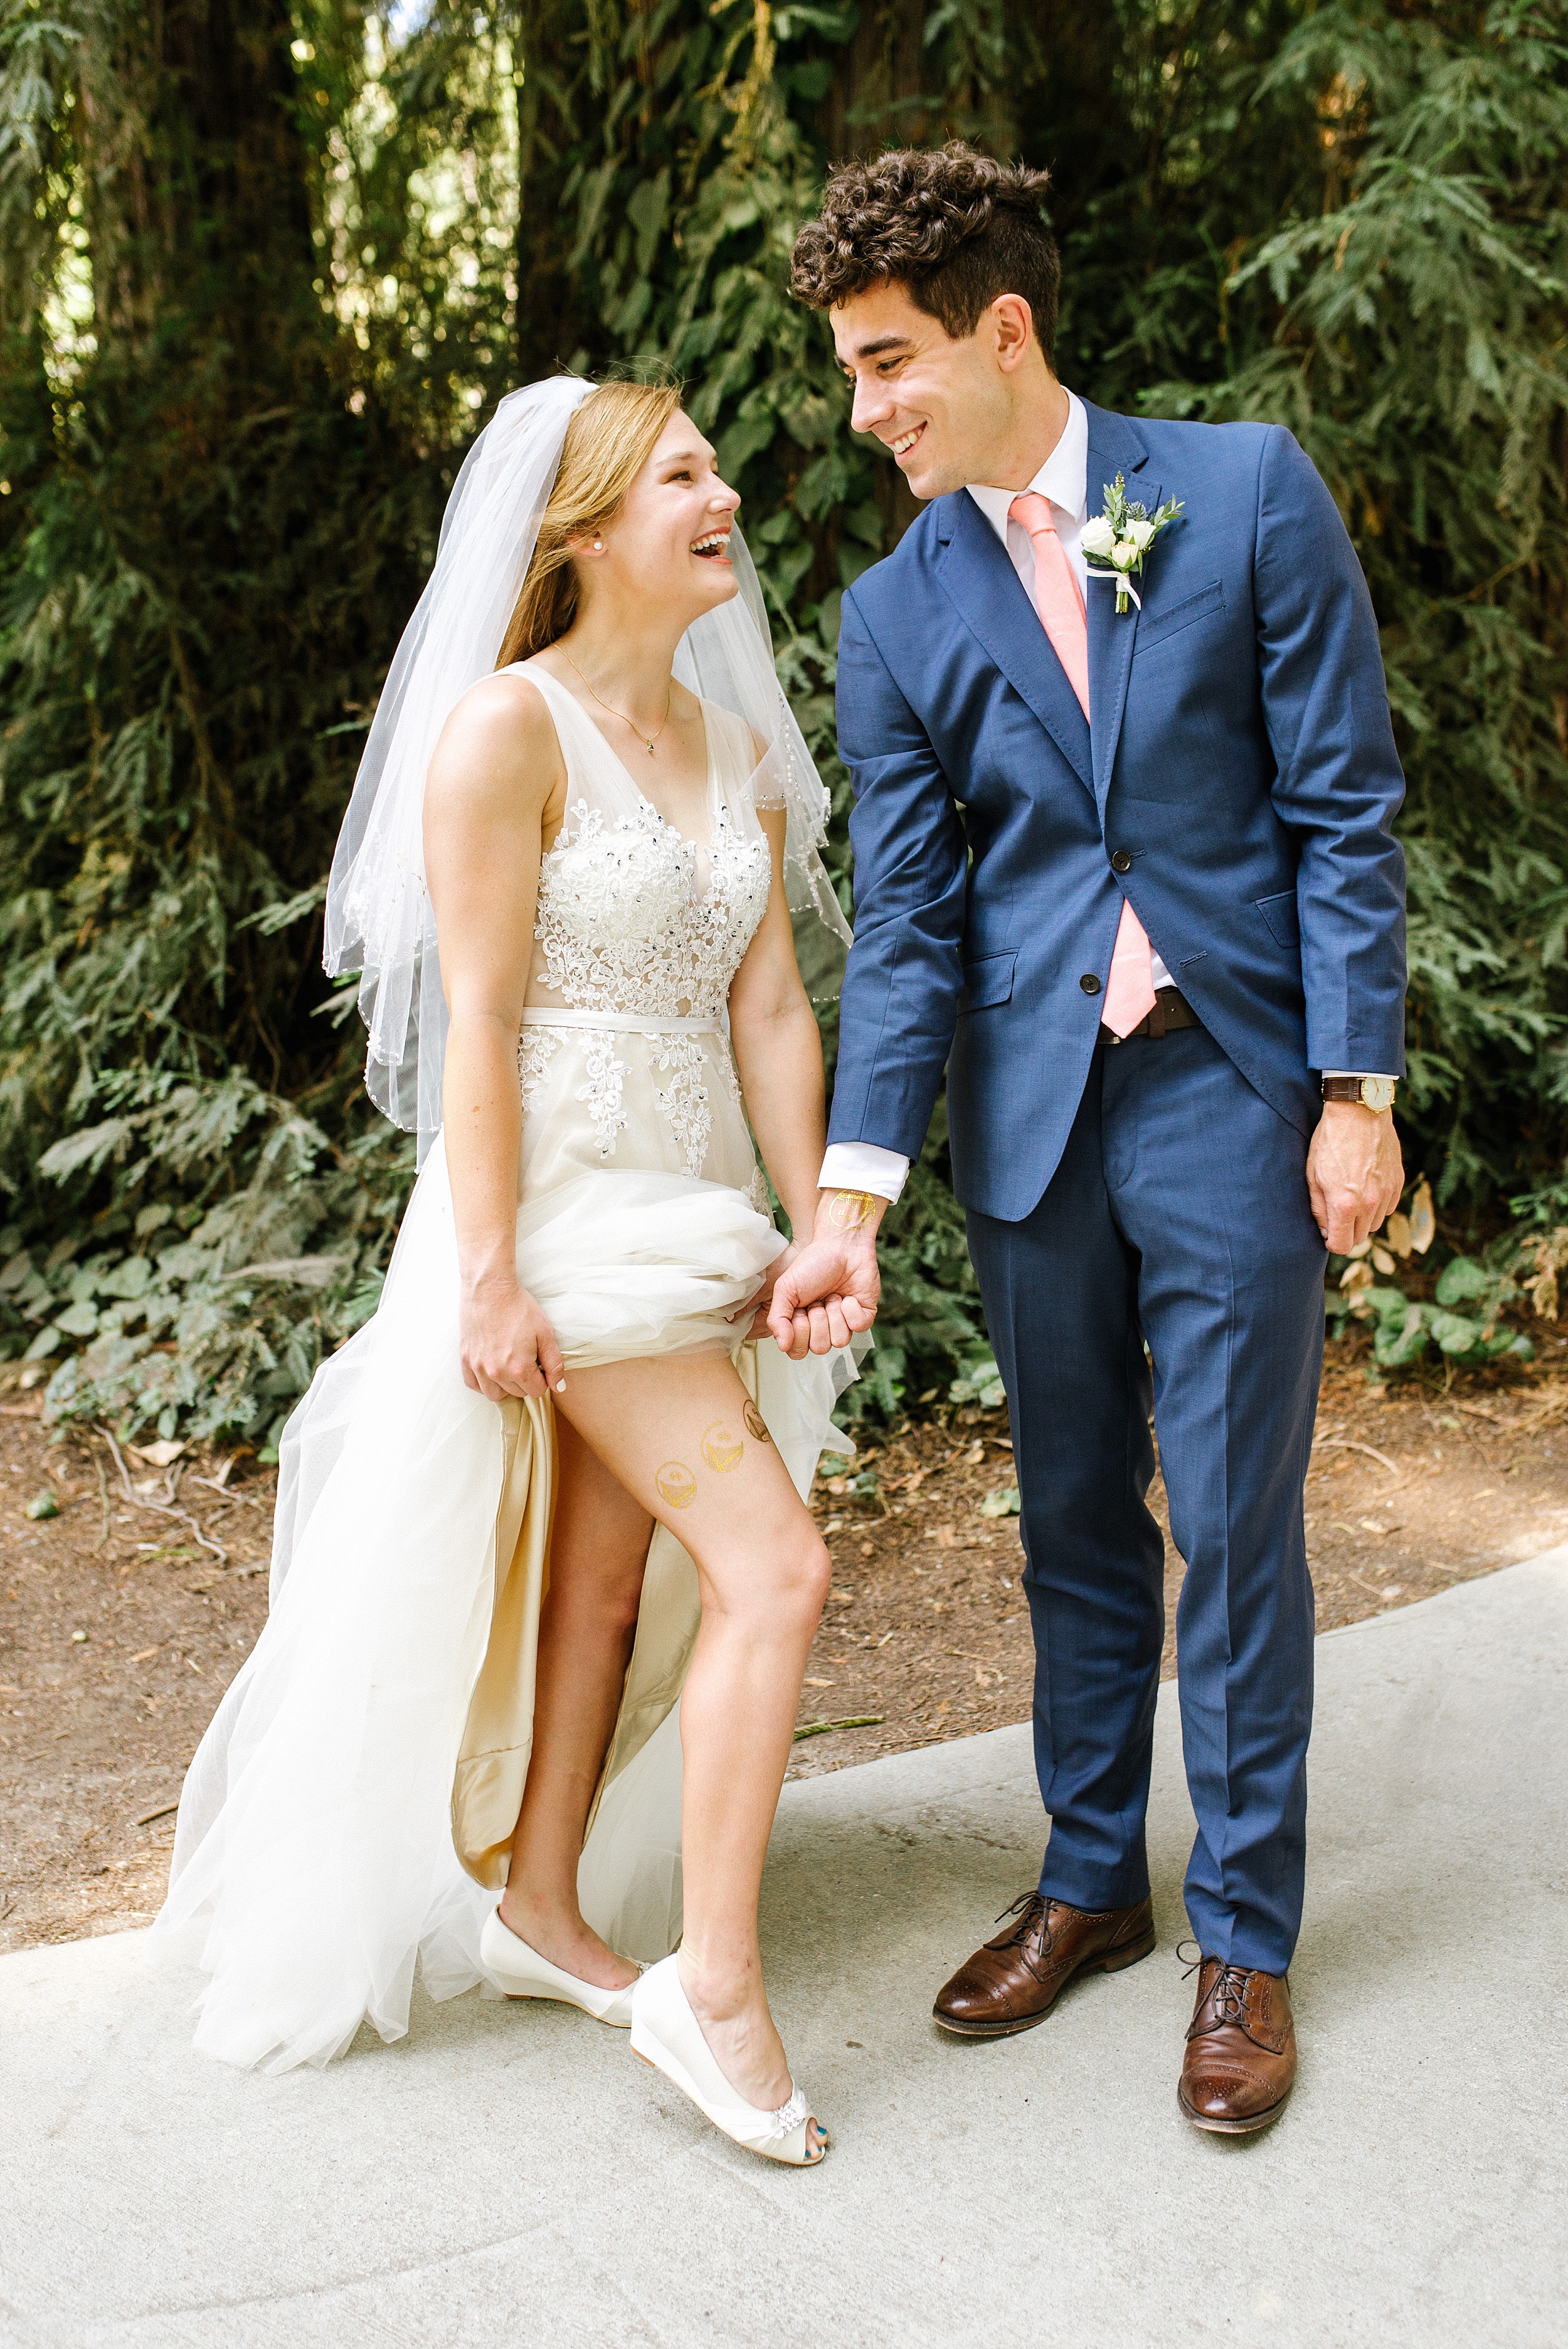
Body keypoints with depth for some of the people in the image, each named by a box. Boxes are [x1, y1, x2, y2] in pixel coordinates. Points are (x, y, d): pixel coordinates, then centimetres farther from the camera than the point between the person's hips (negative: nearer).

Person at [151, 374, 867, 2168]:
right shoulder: (509, 724, -10)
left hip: (693, 1214, 7)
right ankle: (715, 1986, -1)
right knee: (772, 1566, -12)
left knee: (608, 1579, 15)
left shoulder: (741, 754, 11)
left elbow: (771, 1013, 8)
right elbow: (477, 1018, -14)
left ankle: (539, 1904, 31)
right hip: (562, 1209, -7)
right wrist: (487, 1278, -17)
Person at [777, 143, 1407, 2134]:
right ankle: (1089, 1882, 31)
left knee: (1234, 1527, 3)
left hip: (1231, 1093, -3)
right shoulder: (898, 613, 4)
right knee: (1075, 1523, 13)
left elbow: (1344, 808, -3)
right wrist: (855, 1194, -7)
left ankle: (1245, 1940, 19)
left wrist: (1358, 1091, -8)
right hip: (1028, 1112, 3)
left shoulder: (1248, 494, -3)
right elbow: (903, 922, 1)